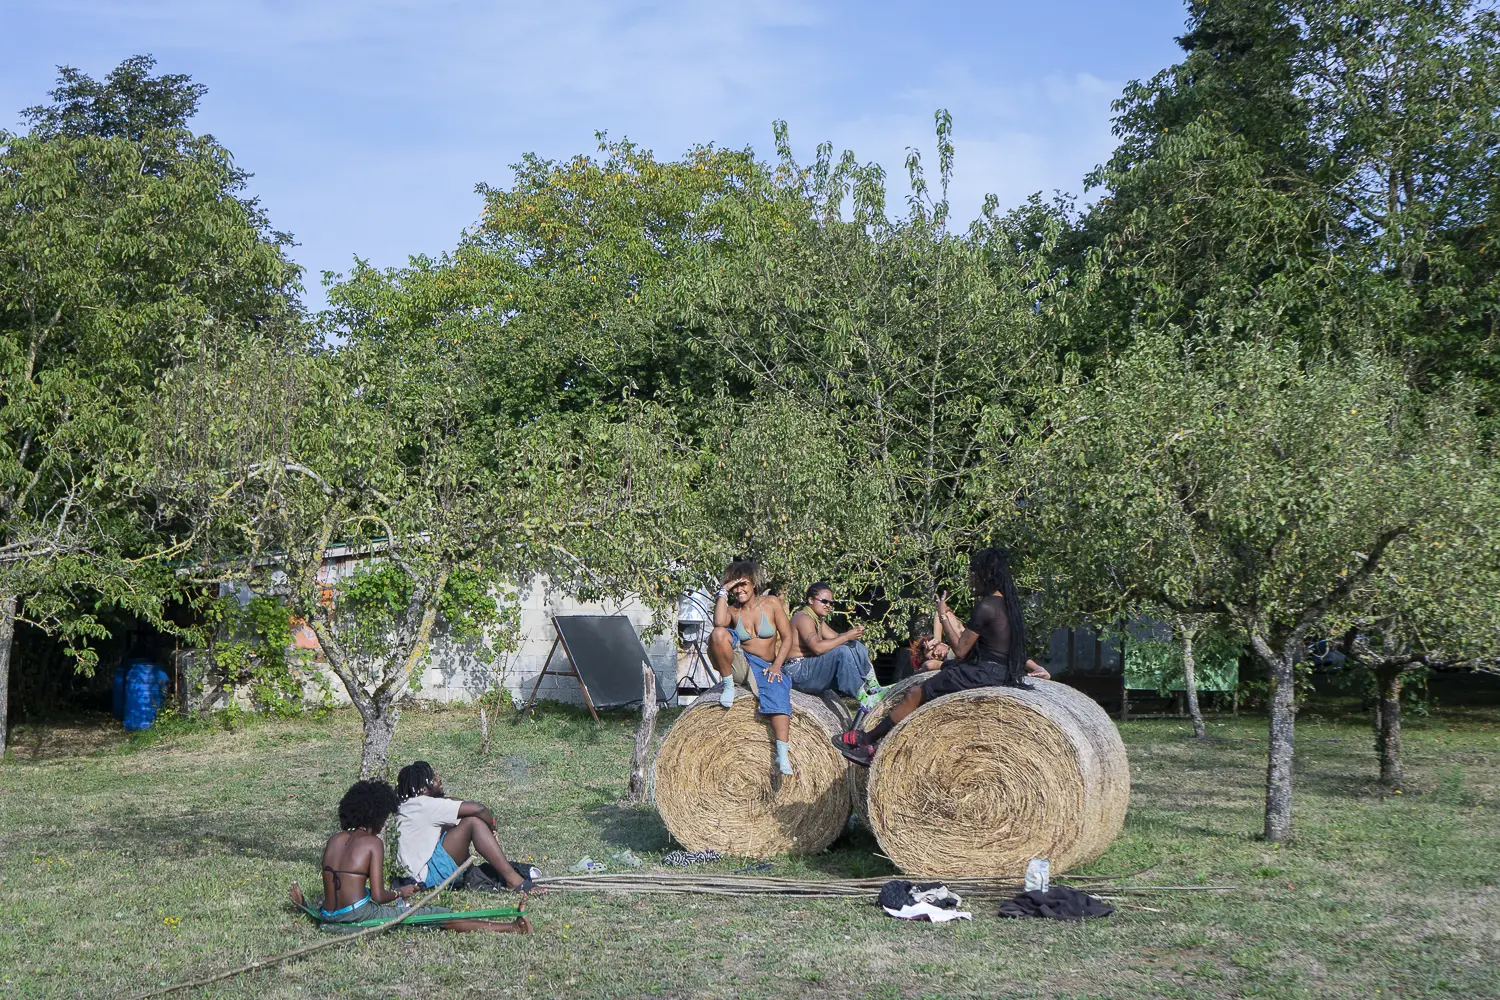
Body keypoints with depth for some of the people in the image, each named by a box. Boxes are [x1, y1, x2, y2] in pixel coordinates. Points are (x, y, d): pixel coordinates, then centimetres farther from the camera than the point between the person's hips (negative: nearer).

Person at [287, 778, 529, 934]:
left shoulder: (335, 839, 11)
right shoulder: (373, 842, -6)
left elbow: (333, 887, 12)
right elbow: (377, 895, -10)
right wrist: (400, 893, 7)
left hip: (328, 920, 6)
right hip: (359, 917, -6)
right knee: (436, 915, -6)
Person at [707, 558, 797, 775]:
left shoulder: (771, 603, 6)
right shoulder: (732, 610, 7)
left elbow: (787, 637, 3)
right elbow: (719, 622, -20)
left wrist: (776, 666, -9)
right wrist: (723, 592, -12)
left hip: (765, 666, -1)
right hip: (739, 662, 1)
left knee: (778, 693, -34)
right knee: (718, 634, -27)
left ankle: (783, 755, -41)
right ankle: (728, 684, -16)